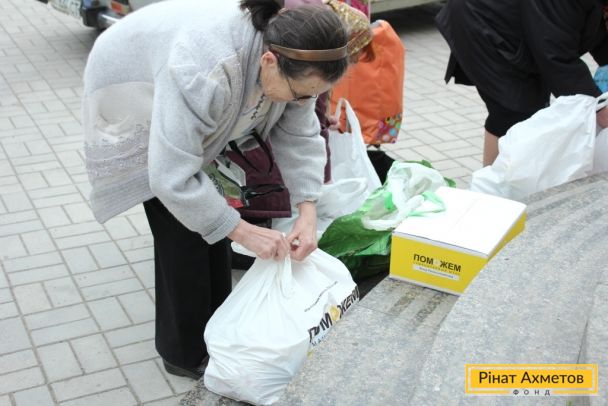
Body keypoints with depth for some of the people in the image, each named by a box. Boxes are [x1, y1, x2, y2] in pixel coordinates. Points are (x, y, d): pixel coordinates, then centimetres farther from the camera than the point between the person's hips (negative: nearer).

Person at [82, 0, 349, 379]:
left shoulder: (289, 61, -24)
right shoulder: (201, 72, -46)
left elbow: (299, 135, -14)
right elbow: (173, 177, -42)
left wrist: (308, 212, -25)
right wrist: (243, 231, -35)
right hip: (134, 99, -7)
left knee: (210, 211, 6)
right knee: (182, 227, -9)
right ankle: (186, 352, 8)